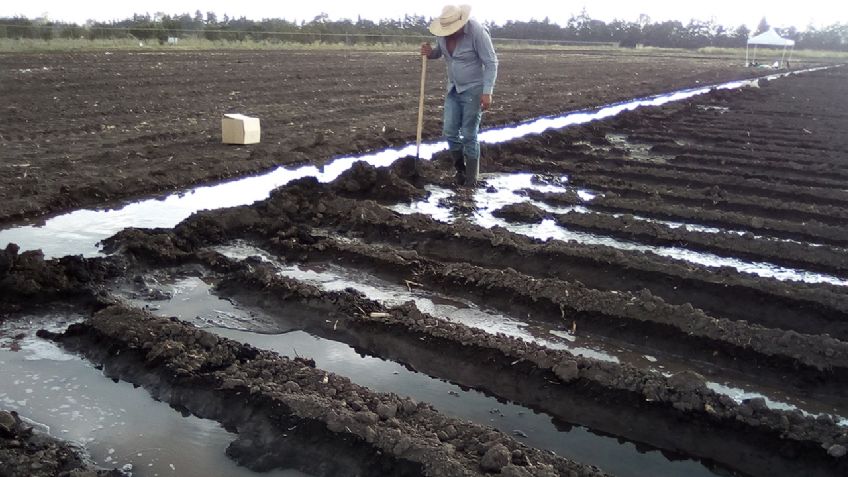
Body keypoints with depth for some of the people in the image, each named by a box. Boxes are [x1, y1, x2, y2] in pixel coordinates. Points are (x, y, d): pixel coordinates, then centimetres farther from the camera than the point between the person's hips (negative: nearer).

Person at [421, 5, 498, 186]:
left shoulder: (477, 31, -21)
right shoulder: (444, 31, -5)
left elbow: (491, 63, -18)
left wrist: (487, 92, -23)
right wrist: (430, 52, -10)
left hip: (474, 90, -6)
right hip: (453, 89, 6)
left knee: (469, 136, -4)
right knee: (450, 132, 5)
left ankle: (471, 181, 7)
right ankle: (460, 169, 26)